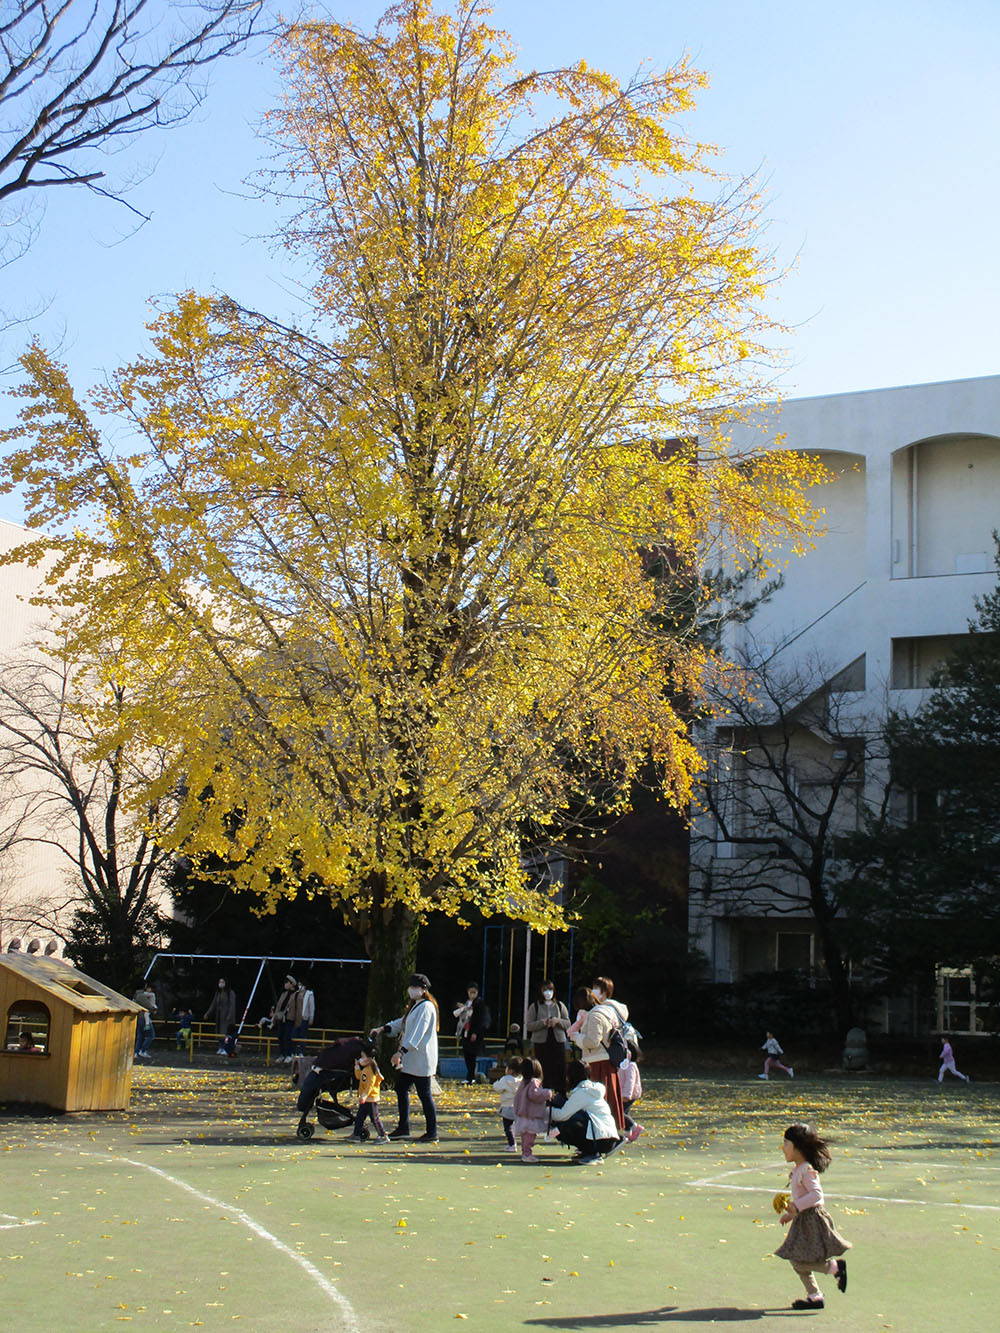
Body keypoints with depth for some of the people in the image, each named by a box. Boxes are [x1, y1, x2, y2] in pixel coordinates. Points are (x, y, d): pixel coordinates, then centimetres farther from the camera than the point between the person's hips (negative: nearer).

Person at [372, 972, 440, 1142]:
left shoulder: (426, 1007, -15)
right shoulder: (414, 1006, 16)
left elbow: (418, 1033, -23)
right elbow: (402, 1023, 27)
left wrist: (401, 1051, -28)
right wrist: (382, 1029, 14)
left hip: (421, 1059, -10)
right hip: (409, 1059, 10)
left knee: (424, 1094, -5)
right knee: (401, 1089, 15)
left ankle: (432, 1133, 2)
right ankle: (403, 1128, 25)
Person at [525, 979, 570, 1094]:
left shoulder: (560, 1005, 11)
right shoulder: (534, 1006, 5)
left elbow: (567, 1023, 9)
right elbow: (529, 1026, 0)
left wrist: (558, 1021, -11)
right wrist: (542, 1022, -16)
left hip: (558, 1042, 1)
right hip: (541, 1043, -1)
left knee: (560, 1069, -2)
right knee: (543, 1072, -1)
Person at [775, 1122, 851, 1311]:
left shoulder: (807, 1170, -17)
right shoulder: (797, 1169, 12)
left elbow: (816, 1194, -25)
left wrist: (796, 1206, -24)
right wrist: (789, 1214, 19)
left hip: (812, 1217, -10)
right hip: (803, 1219, 10)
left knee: (800, 1261, -11)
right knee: (796, 1261, 11)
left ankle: (836, 1267, 3)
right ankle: (814, 1296, 18)